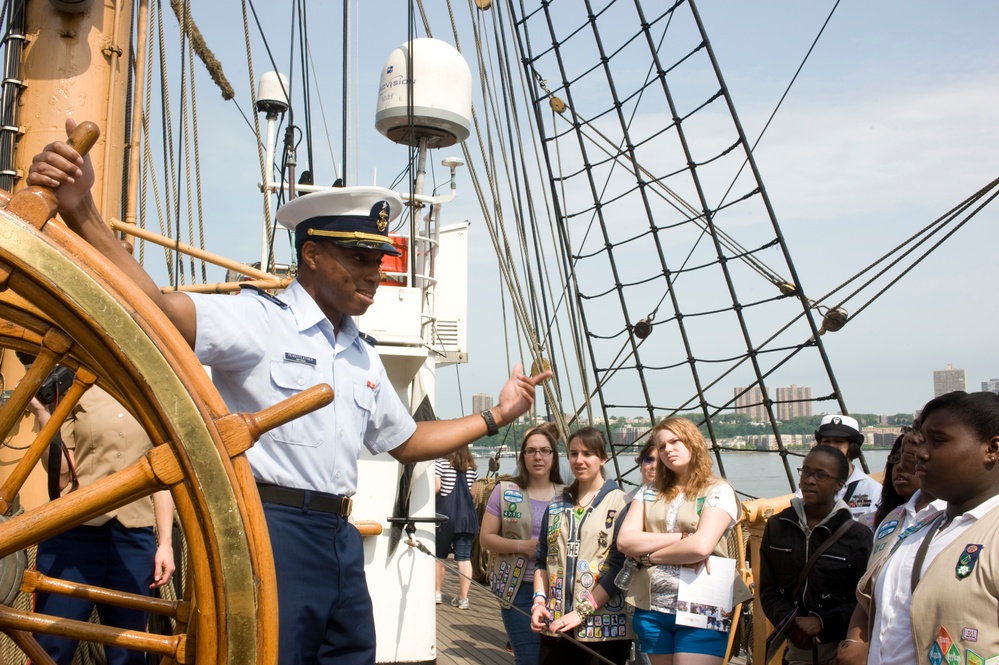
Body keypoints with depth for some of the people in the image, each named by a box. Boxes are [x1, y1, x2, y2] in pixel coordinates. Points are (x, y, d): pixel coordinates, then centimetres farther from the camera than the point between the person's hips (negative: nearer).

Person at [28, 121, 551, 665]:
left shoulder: (364, 359, 17)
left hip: (341, 538, 8)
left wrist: (494, 417, 21)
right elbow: (155, 306, -23)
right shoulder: (256, 319, -7)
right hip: (270, 528, -7)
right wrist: (80, 212, -38)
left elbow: (406, 441, 26)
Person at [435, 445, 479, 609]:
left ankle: (436, 593, 20)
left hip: (445, 515, -3)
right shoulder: (472, 467, 8)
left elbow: (436, 487, -15)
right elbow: (473, 492, 12)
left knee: (439, 555, 13)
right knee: (464, 557, 2)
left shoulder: (440, 463, -5)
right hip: (467, 515, 3)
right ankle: (463, 598, 1)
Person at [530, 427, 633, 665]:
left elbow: (618, 566, -11)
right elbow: (542, 560, 15)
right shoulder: (557, 505, 14)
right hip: (556, 625, 4)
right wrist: (539, 601, -1)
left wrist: (582, 612, -14)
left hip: (605, 627, -4)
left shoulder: (621, 504, -4)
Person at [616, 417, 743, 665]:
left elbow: (701, 547, -17)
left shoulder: (719, 491, -3)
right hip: (651, 610, 4)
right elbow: (624, 541, -4)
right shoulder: (650, 494, 10)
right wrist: (682, 536, -12)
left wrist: (649, 555, -5)